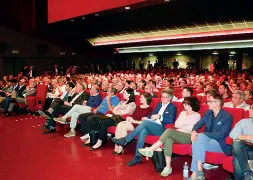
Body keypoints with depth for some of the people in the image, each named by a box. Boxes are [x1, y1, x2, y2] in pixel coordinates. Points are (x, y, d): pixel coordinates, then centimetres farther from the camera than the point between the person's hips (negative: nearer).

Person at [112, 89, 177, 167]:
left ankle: (125, 140, -26)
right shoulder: (159, 104, 23)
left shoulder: (172, 107, 3)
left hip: (161, 128, -6)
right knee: (143, 131, -29)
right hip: (152, 127, 6)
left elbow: (171, 120, -11)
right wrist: (147, 117, 0)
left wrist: (159, 116, -17)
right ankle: (138, 156, -27)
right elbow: (152, 114, 21)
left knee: (145, 122, -31)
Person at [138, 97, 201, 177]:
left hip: (188, 136, -5)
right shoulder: (183, 113, 23)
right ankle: (168, 167, -34)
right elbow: (176, 124, 12)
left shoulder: (197, 115, 5)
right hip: (178, 135, 5)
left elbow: (191, 128, -9)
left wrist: (180, 126, 2)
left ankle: (151, 149, -32)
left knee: (169, 131, -32)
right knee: (168, 139, -32)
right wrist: (184, 126, -3)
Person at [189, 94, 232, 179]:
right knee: (197, 139, -27)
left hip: (220, 143, -6)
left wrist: (202, 134, -26)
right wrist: (194, 131, -18)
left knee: (200, 136, -31)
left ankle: (198, 171, -26)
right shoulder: (208, 113, 9)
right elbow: (199, 124, 8)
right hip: (206, 139, 6)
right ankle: (197, 172, -25)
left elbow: (222, 134, -21)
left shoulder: (227, 117, -12)